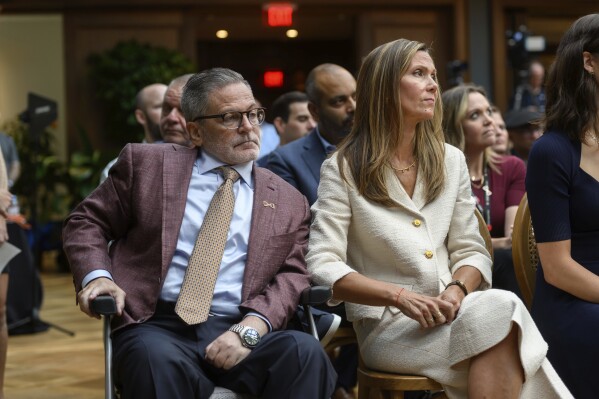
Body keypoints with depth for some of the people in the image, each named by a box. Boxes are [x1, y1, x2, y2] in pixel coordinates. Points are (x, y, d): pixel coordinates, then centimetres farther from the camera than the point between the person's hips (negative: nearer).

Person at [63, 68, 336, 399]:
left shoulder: (288, 201, 16)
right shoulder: (147, 164, 11)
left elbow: (292, 276, 7)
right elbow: (86, 222, 15)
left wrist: (250, 328, -12)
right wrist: (96, 275, -6)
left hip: (239, 331, 2)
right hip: (160, 326, -1)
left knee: (304, 352, -30)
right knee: (157, 360, -37)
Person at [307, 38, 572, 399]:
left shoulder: (451, 160, 14)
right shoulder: (343, 169, 0)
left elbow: (472, 251, 12)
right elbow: (323, 267, -9)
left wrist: (457, 291, -11)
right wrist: (400, 296, -22)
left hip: (448, 314, 4)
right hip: (387, 326, -4)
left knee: (501, 313, -33)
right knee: (501, 310, -31)